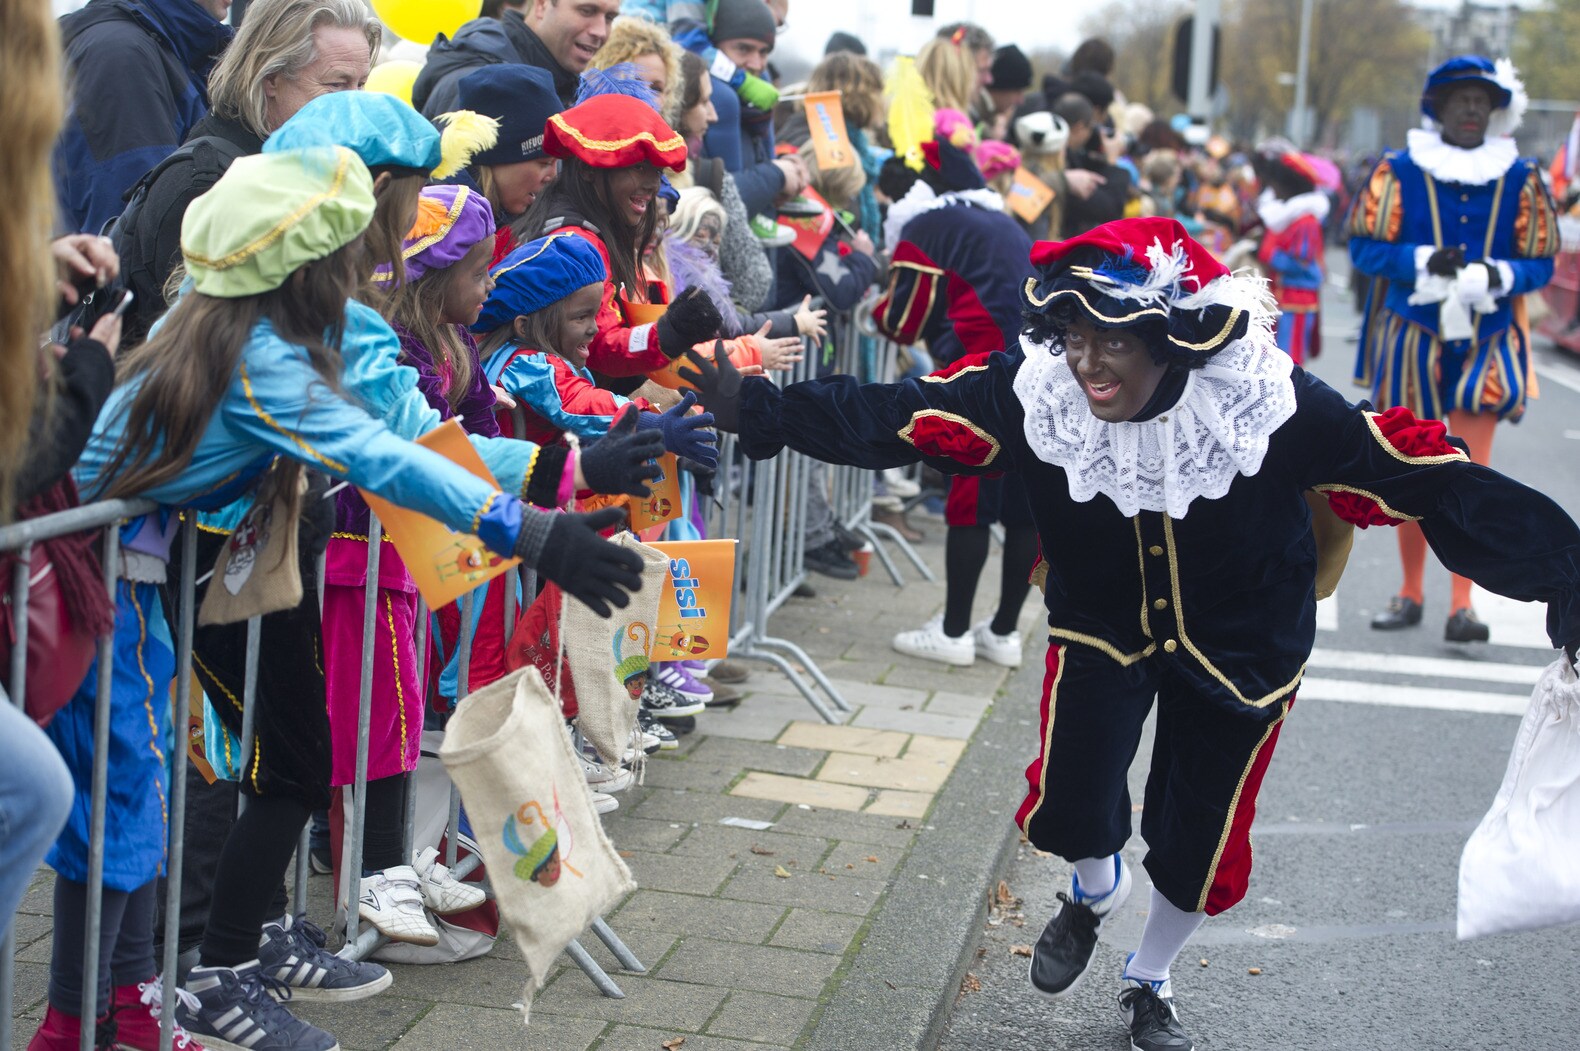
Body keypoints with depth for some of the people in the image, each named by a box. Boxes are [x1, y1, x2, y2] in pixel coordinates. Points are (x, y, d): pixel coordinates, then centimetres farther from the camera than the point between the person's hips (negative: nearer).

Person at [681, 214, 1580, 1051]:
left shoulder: (1273, 409, -33)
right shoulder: (1032, 394, -26)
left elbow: (1428, 478, -30)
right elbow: (890, 417, -21)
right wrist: (762, 414, -27)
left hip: (1239, 644, -1)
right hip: (1103, 624, 1)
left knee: (1198, 843, 11)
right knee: (1072, 809, -11)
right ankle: (1094, 895, 30)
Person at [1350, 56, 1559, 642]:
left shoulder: (1520, 180, 3)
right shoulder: (1400, 171, 0)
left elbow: (1541, 263, 5)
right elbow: (1364, 245, -2)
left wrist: (1498, 274, -16)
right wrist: (1424, 260, -18)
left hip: (1484, 343, 0)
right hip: (1413, 337, 0)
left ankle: (1462, 606, -6)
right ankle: (1411, 594, 20)